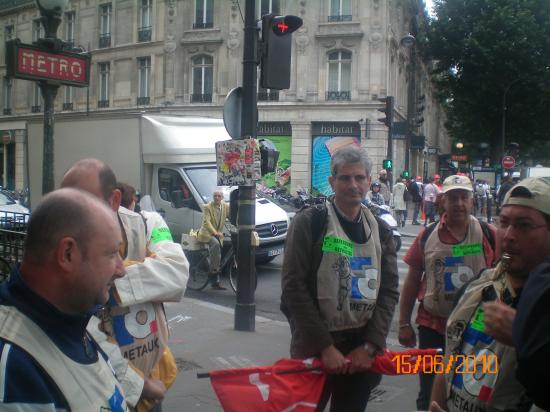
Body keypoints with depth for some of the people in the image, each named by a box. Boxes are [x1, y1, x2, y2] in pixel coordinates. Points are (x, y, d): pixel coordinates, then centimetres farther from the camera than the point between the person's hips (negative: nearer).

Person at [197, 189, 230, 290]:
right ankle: (213, 269, -28)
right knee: (215, 244, -35)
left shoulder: (226, 206, 4)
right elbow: (206, 222, -22)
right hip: (207, 233, -5)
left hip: (218, 235, 5)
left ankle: (215, 282, 12)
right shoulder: (207, 207, -10)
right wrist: (215, 233, -37)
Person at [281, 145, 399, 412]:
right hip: (314, 349, -4)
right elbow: (294, 286, -12)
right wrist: (325, 347, -15)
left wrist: (370, 346, -7)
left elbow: (389, 290, 4)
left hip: (363, 352, 4)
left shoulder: (380, 230, 8)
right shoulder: (309, 222, -6)